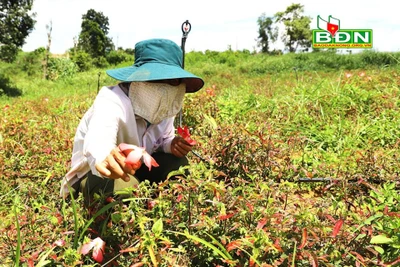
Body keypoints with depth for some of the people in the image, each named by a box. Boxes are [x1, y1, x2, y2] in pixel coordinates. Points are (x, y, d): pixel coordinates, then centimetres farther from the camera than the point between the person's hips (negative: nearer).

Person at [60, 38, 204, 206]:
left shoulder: (163, 105, -8)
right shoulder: (112, 100, -32)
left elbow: (164, 139, 5)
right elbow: (98, 139, -52)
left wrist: (172, 145, -22)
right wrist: (105, 157, -78)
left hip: (133, 168, 7)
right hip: (95, 173, -6)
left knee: (178, 162, -16)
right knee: (125, 186, -38)